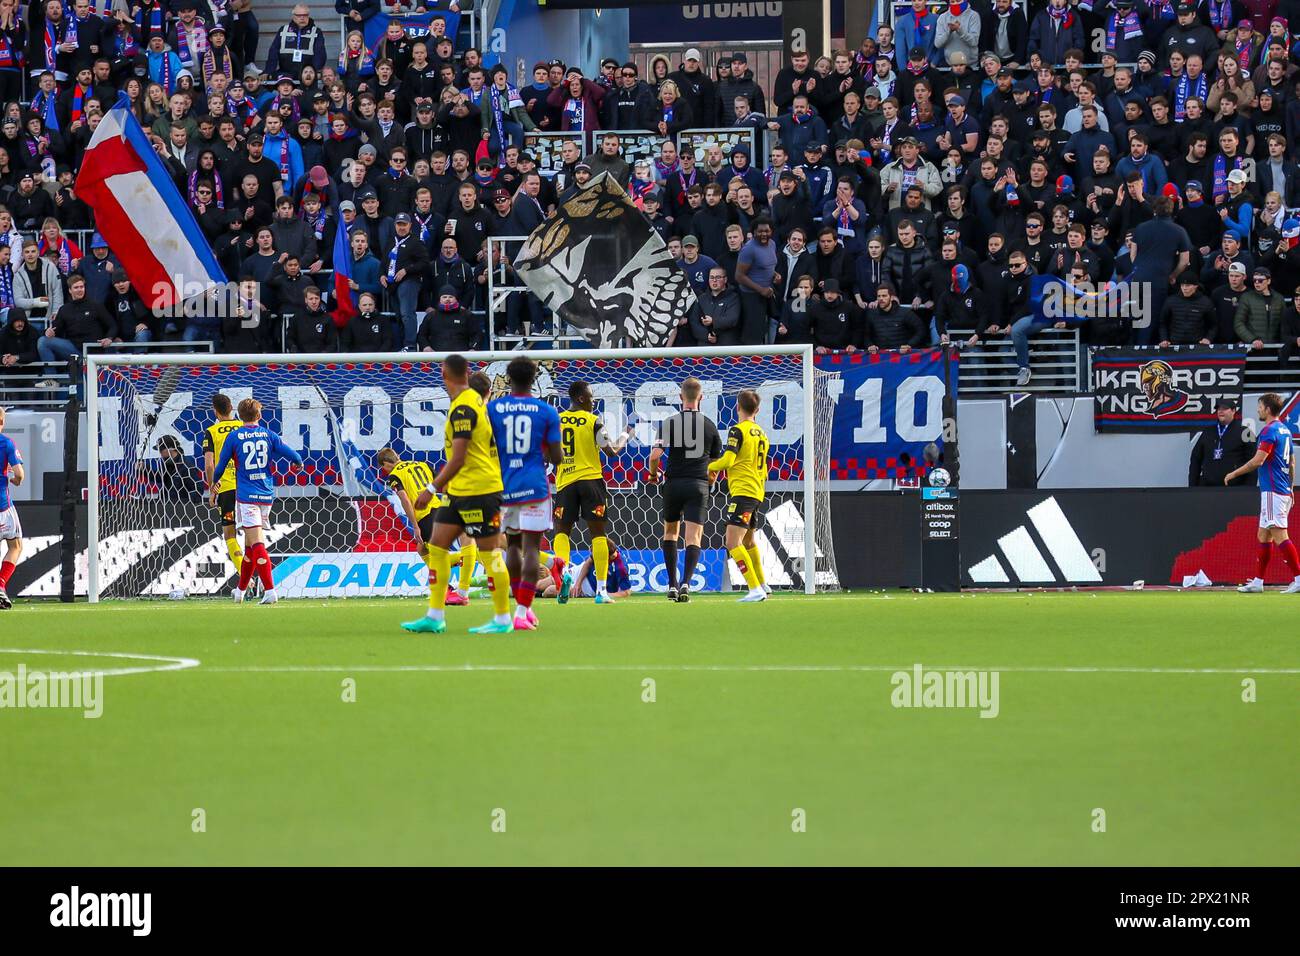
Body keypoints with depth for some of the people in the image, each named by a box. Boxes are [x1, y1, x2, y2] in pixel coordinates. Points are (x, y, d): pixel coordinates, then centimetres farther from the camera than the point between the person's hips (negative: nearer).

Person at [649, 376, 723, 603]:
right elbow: (716, 462, 13)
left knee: (670, 532, 19)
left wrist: (653, 474, 9)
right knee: (693, 539, -4)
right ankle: (685, 582, -24)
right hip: (699, 485, 0)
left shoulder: (670, 423, -4)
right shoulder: (710, 426, 4)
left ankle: (672, 584, 14)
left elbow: (655, 454, -12)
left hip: (674, 484, 0)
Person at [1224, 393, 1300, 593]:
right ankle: (1257, 582, 16)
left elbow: (1258, 460, -19)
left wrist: (1234, 473, -8)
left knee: (1279, 535, -13)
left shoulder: (1269, 430, -12)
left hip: (1273, 491, -10)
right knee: (1263, 536, 13)